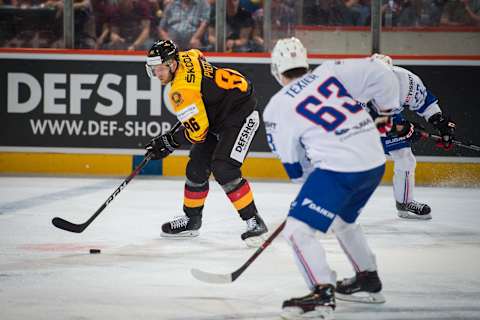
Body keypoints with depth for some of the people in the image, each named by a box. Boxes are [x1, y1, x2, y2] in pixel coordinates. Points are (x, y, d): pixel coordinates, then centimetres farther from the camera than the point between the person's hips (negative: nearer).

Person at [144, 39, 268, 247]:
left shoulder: (182, 90, -28)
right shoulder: (187, 56, -2)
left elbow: (197, 130, -26)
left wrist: (170, 142, -15)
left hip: (240, 114, -11)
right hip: (219, 116, 11)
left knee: (223, 169, -22)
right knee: (197, 167, 10)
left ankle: (254, 221, -15)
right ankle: (191, 220, 25)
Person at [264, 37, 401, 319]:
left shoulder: (277, 108, 2)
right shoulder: (330, 72, 10)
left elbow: (295, 166, 8)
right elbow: (379, 72, 6)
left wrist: (310, 177, 27)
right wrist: (389, 108, 21)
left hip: (338, 167, -7)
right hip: (375, 161, 7)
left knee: (298, 229, -4)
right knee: (342, 220, 30)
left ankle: (322, 295, -13)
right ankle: (369, 282, 39)